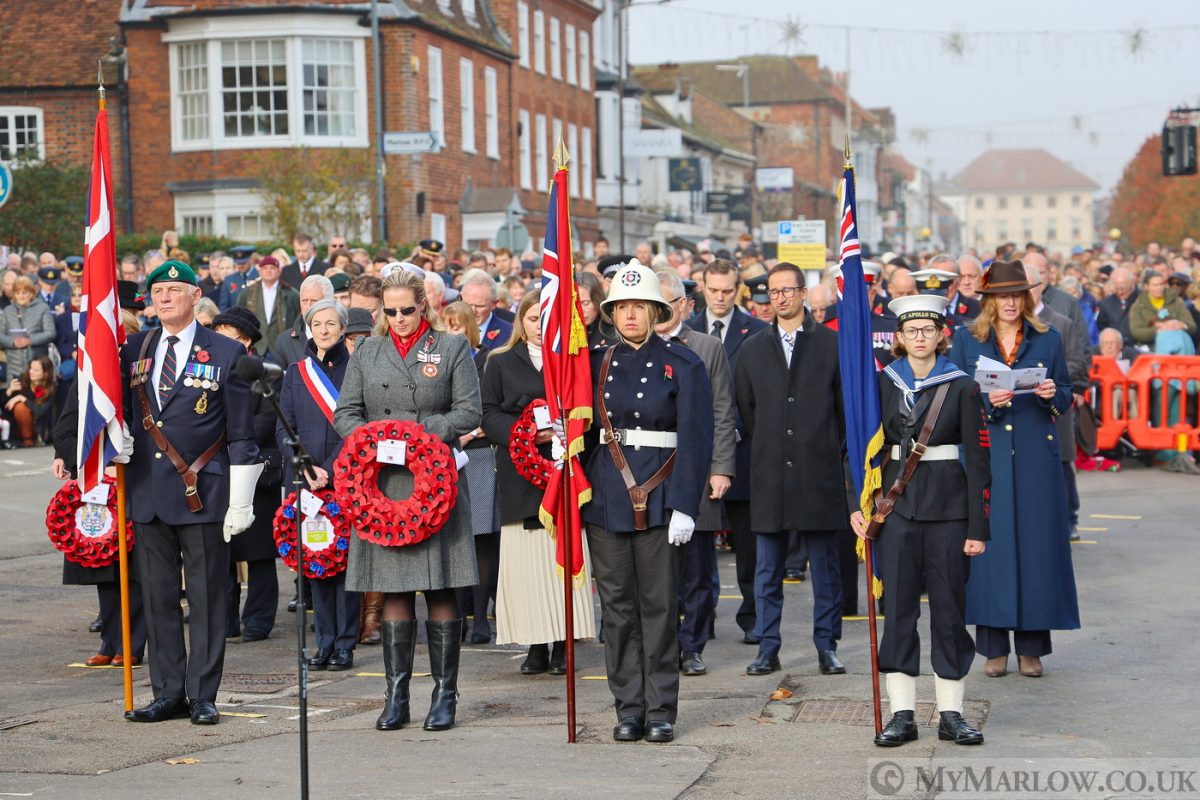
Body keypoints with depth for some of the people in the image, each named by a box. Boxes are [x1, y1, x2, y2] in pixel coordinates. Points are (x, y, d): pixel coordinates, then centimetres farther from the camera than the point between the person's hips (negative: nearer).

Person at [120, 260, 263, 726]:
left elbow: (241, 436, -1)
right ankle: (169, 694, 15)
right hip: (147, 493, 4)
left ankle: (203, 697, 7)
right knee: (158, 598, 7)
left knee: (207, 598, 1)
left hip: (203, 494, -4)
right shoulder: (134, 351, 10)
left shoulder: (226, 354, 0)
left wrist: (240, 502, -6)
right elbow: (122, 417, 17)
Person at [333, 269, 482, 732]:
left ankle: (444, 695, 5)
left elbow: (468, 413, -1)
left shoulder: (452, 348, 6)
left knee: (441, 590, -2)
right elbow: (345, 413, 12)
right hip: (383, 483, 2)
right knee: (394, 590, 3)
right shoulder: (367, 352, 14)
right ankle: (396, 695, 8)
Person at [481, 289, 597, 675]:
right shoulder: (501, 363, 13)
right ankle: (537, 645, 2)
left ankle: (564, 645, 1)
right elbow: (489, 415, 6)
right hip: (520, 475, 1)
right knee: (527, 561, -3)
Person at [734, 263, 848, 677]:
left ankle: (827, 647, 10)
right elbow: (745, 409, 15)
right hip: (769, 473, 2)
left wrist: (828, 446, 5)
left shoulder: (832, 344, 3)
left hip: (819, 472, -2)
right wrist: (768, 446, 11)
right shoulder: (753, 349, 10)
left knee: (826, 567, 3)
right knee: (767, 570, 5)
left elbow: (847, 404, 5)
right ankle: (768, 648, 10)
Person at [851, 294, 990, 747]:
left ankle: (951, 714, 11)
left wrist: (978, 526, -7)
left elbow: (978, 459, -2)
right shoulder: (883, 384, 5)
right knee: (897, 607, 1)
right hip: (897, 504, 1)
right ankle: (901, 714, 6)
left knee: (949, 607, 3)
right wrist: (856, 505, -2)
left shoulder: (961, 388, -1)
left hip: (948, 505, -1)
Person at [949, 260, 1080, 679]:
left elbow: (1066, 398, 11)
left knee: (1036, 543, 0)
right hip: (986, 456, -1)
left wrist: (1053, 395, -11)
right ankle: (994, 648, 5)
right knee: (990, 544, -2)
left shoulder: (1048, 340, 9)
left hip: (1036, 459, 1)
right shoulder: (966, 340, 6)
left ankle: (1031, 647, 8)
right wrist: (986, 401, -15)